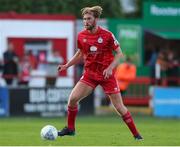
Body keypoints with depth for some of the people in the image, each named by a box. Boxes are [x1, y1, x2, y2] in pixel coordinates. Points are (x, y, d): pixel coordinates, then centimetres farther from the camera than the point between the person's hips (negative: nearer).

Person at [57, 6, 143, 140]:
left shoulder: (107, 35, -12)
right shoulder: (81, 36, -1)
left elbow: (119, 53, -6)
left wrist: (110, 68, -19)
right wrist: (66, 66, 7)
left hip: (107, 75, -3)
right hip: (90, 74, 3)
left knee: (119, 107, -5)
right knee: (73, 98, -12)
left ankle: (136, 133, 9)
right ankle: (70, 129, 8)